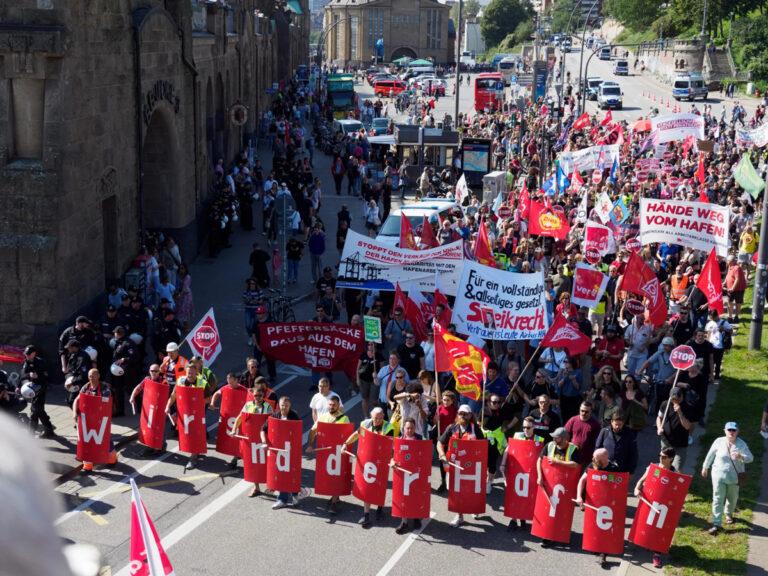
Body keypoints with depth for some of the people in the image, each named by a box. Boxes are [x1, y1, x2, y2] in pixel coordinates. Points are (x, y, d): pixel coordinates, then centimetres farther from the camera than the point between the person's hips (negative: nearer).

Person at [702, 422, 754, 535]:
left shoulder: (741, 444, -10)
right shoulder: (719, 441, -9)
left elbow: (750, 458, -16)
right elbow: (710, 455, 4)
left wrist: (741, 457, -38)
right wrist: (705, 467, 13)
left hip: (734, 477, 1)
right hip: (719, 475, -1)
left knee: (732, 498, 19)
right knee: (718, 500, -5)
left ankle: (729, 514, 49)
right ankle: (716, 524, -3)